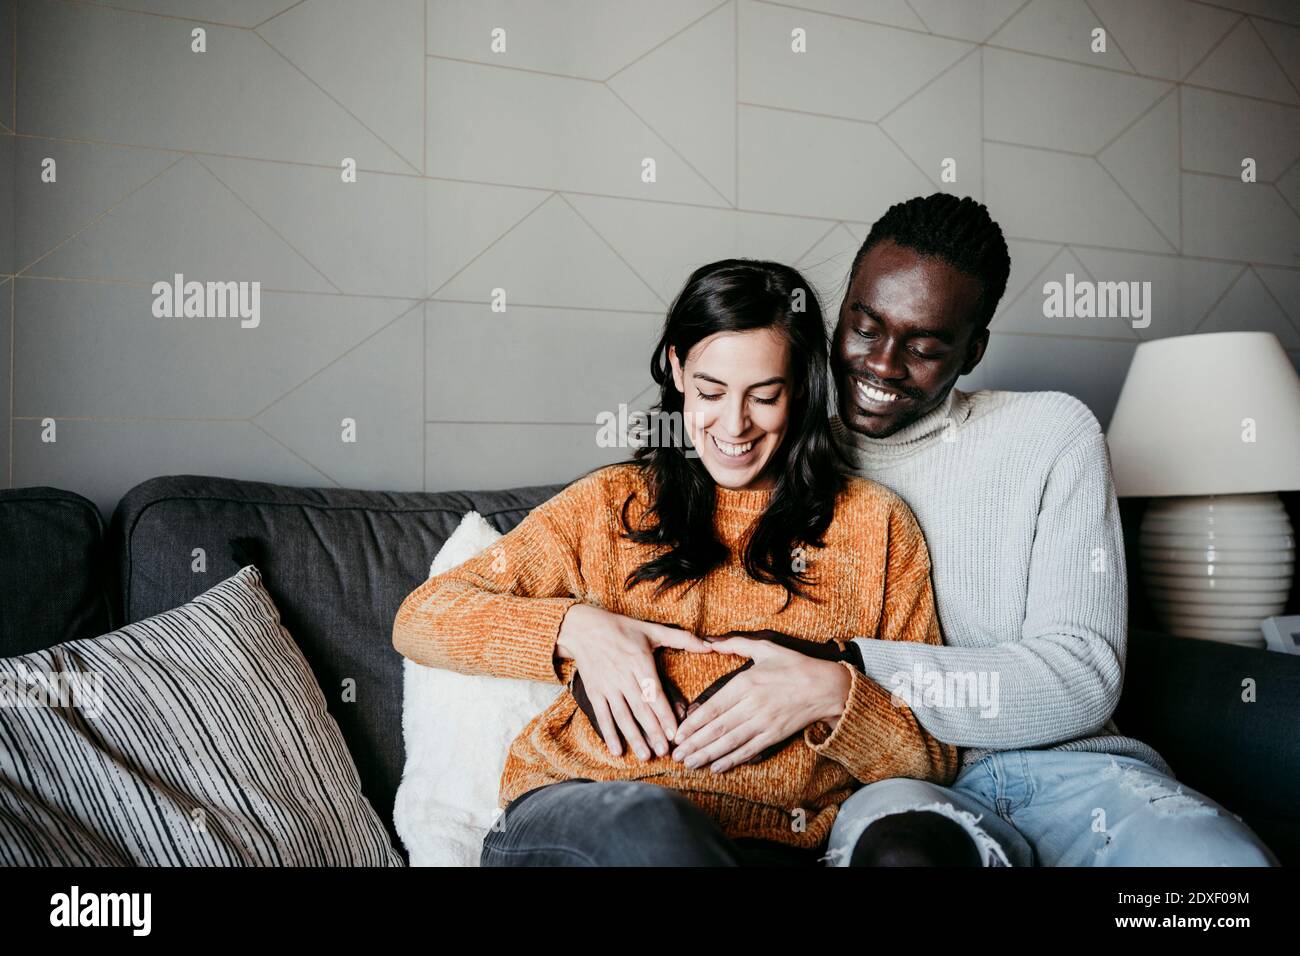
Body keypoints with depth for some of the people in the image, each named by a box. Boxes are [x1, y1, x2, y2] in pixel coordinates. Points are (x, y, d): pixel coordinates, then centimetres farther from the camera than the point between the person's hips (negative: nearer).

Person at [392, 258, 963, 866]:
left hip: (770, 843, 1)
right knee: (643, 816, -36)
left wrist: (834, 694, -11)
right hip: (570, 823, 0)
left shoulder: (874, 524, 11)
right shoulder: (613, 504, 13)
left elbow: (937, 763, 10)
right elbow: (418, 618, 7)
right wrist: (573, 628, -9)